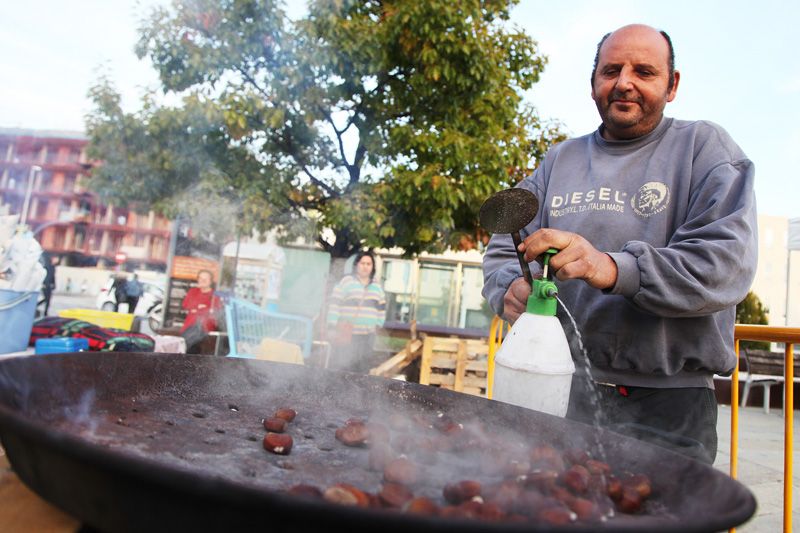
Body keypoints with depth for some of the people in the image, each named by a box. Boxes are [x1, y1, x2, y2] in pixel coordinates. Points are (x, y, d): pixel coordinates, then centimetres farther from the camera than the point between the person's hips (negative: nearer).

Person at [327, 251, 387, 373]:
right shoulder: (346, 282, -6)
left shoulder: (377, 287, 11)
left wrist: (378, 325, 12)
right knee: (341, 367, -6)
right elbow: (334, 305, -8)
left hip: (367, 336, 5)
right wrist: (332, 328, -11)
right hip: (346, 334, -5)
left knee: (362, 369, 9)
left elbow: (382, 308, 21)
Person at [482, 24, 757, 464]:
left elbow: (729, 261, -13)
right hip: (560, 386, 3)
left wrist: (613, 268, -29)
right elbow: (503, 250, 9)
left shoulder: (704, 147, 1)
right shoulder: (560, 159, 12)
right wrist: (510, 287, -15)